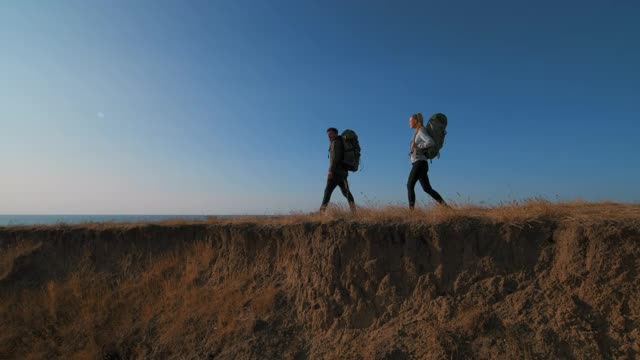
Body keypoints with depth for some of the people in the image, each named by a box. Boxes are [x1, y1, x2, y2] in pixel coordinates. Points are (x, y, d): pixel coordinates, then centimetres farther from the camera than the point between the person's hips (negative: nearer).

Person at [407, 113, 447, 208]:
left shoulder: (421, 131, -7)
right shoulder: (418, 132, 19)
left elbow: (431, 142, -24)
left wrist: (417, 146, -18)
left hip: (420, 163, -10)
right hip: (419, 163, 10)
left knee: (410, 185, -10)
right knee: (427, 188, 9)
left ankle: (411, 209, -13)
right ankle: (445, 205, 9)